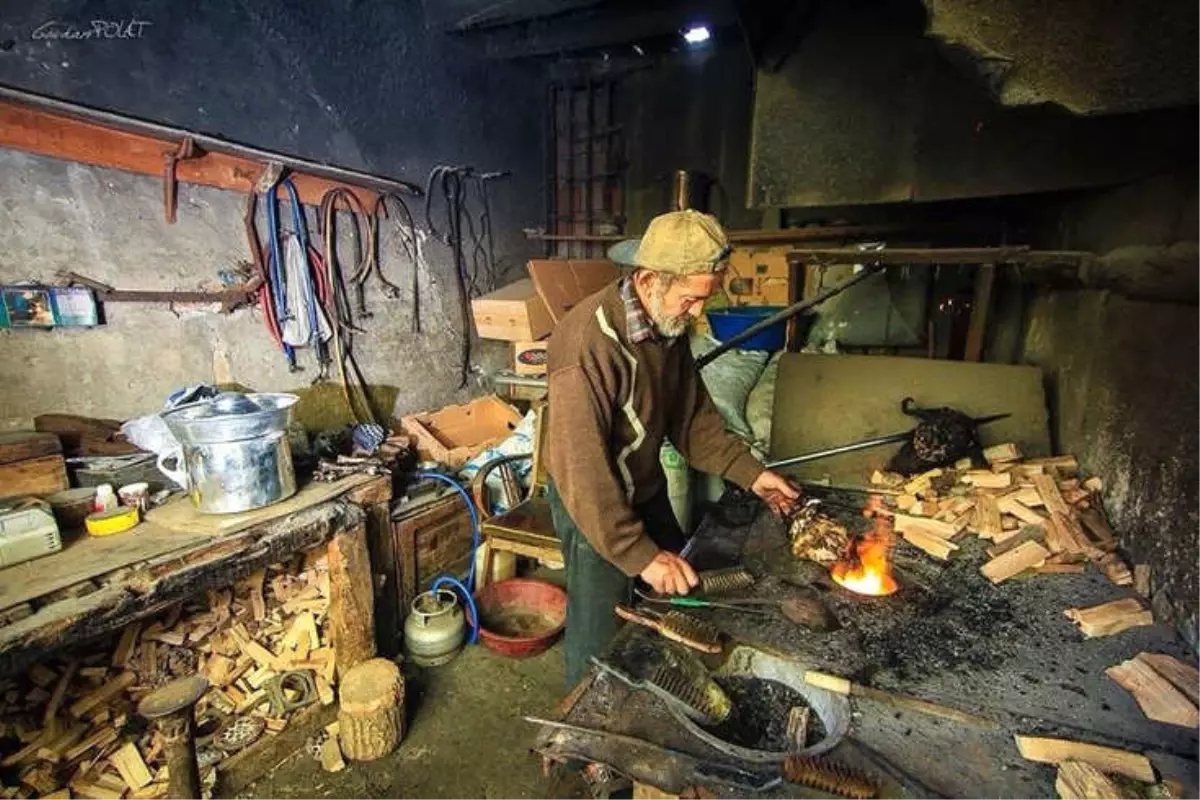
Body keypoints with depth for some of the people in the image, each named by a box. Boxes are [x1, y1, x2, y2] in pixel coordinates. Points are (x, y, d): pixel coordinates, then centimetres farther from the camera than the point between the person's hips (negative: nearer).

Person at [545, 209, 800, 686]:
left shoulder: (669, 326, -6)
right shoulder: (588, 344, -32)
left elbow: (691, 414, 4)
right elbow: (582, 470, -31)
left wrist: (749, 473, -3)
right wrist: (640, 554, -29)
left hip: (647, 489, 8)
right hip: (594, 504, -8)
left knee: (678, 595, 25)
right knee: (601, 632, 10)